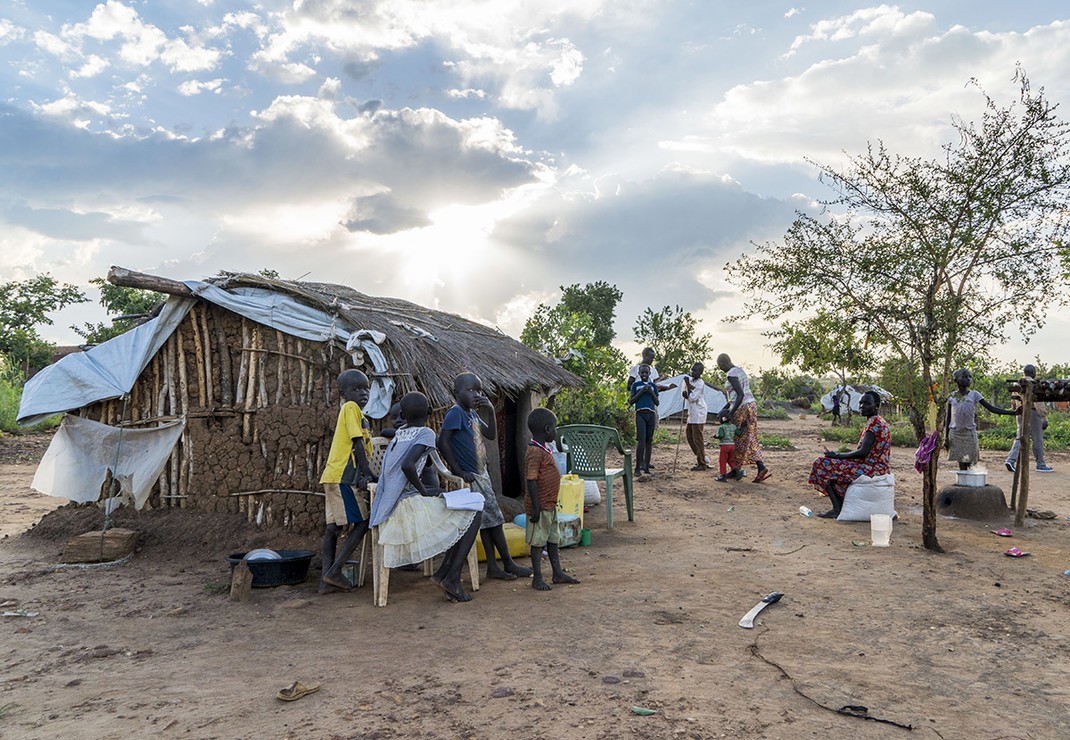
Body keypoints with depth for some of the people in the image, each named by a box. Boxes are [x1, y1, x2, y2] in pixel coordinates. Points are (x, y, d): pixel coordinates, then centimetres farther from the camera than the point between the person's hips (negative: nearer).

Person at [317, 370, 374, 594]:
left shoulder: (360, 417, 21)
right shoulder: (350, 407, -7)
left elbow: (363, 449, 18)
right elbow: (357, 443, -13)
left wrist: (364, 475, 8)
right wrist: (368, 474, -13)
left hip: (333, 476, 9)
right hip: (342, 477, -9)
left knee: (333, 527, 6)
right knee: (361, 523, -5)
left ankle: (327, 580, 8)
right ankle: (334, 572, -3)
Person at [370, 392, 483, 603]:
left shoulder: (400, 433, 17)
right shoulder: (425, 433, -7)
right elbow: (407, 466, -24)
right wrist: (423, 490, -13)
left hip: (391, 511, 9)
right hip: (411, 505, -9)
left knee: (463, 518, 20)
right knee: (473, 514, -4)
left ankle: (446, 575, 10)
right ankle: (449, 576, -7)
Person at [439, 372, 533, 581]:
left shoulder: (473, 413, 10)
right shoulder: (456, 413, -16)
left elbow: (491, 435, 16)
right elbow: (442, 442, -23)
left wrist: (490, 411, 1)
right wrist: (459, 471, -21)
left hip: (481, 474, 9)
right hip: (470, 477, -9)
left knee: (488, 520, 11)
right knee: (494, 519, -1)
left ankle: (493, 567, 18)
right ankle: (508, 565, 12)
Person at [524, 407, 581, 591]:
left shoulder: (545, 450, 11)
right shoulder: (535, 452, -20)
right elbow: (531, 481, -23)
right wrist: (536, 508, -23)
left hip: (550, 505, 10)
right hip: (540, 506, -10)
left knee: (553, 539, 17)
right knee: (538, 541, 1)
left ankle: (558, 573, 27)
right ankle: (537, 578, 11)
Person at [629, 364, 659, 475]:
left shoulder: (653, 385, 14)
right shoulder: (635, 385, 7)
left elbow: (657, 403, 12)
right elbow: (631, 402, 3)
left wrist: (651, 392, -4)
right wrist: (641, 392, -7)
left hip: (651, 414, 3)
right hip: (640, 414, -3)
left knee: (649, 441, 5)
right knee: (641, 440, -15)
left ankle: (647, 466, 11)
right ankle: (638, 467, -10)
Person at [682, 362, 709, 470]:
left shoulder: (700, 383, -14)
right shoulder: (690, 379, 10)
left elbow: (692, 398, -20)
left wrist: (688, 384, -16)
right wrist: (685, 393, -11)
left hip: (698, 414, -9)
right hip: (691, 414, 9)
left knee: (698, 439, -6)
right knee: (690, 437, 12)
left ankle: (702, 464, 0)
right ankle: (703, 458, 22)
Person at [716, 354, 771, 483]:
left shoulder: (731, 374, -14)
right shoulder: (740, 371, 17)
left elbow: (740, 394, -23)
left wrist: (731, 413, -24)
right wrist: (724, 409, 19)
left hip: (741, 408, -9)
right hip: (751, 405, 9)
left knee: (737, 440, 4)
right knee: (749, 440, 9)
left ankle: (735, 470, 12)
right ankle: (761, 468, -1)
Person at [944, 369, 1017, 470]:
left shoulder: (974, 395, 1)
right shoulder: (952, 397, 4)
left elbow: (992, 408, -2)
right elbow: (948, 419, 8)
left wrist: (1013, 412, -12)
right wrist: (946, 437, 5)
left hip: (969, 433, 0)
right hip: (955, 434, 0)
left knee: (968, 463, -2)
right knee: (961, 465, 1)